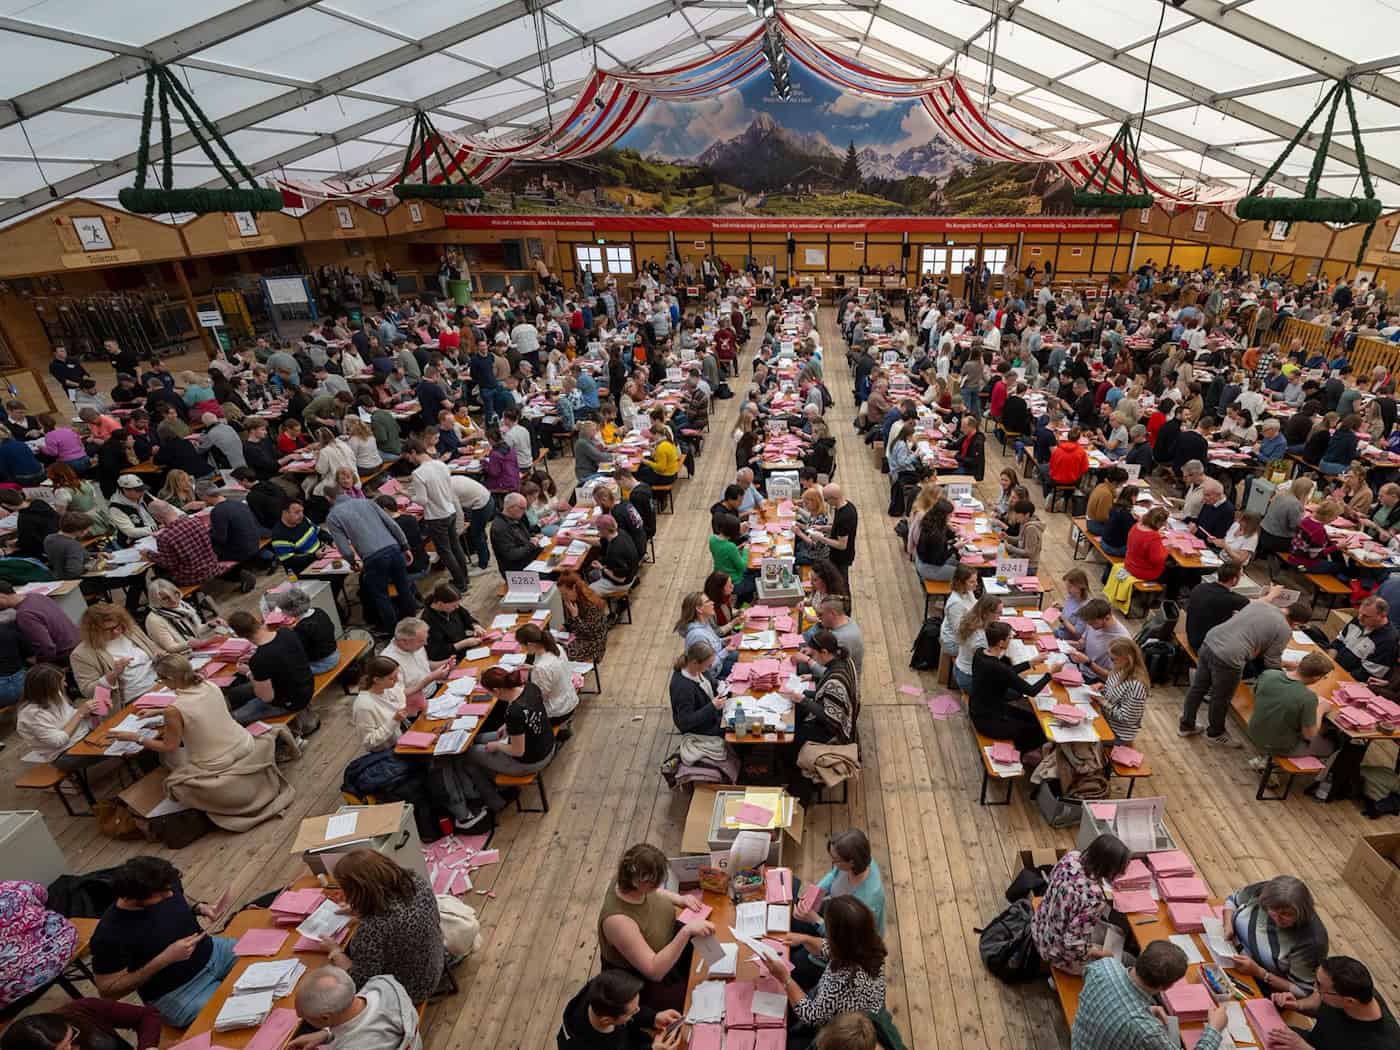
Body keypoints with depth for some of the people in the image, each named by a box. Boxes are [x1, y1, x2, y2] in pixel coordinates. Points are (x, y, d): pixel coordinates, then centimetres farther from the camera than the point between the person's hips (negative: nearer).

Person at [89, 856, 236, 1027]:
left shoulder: (165, 886, -12)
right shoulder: (110, 936, -26)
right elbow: (107, 991, -15)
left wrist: (198, 908, -9)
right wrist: (164, 959, -25)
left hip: (212, 951, 6)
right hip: (178, 993, -5)